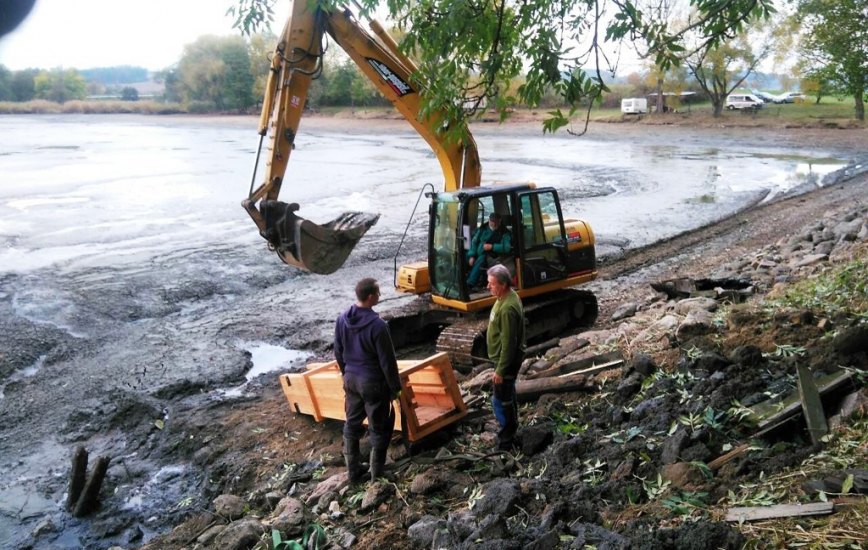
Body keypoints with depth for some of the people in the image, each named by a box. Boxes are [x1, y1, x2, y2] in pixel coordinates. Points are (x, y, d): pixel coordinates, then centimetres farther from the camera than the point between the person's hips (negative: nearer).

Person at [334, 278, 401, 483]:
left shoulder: (342, 319, -4)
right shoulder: (377, 325, -25)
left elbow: (338, 352, 8)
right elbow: (387, 360, -18)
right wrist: (395, 386, -6)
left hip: (351, 379, 6)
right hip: (373, 382, -6)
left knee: (351, 425, 18)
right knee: (379, 429, 9)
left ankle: (353, 471, 29)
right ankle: (377, 474, 19)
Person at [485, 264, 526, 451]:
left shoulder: (508, 308, -29)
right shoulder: (507, 297, 3)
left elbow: (508, 343, -27)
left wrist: (500, 370, -22)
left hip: (507, 361, -10)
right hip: (506, 359, 10)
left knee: (500, 400, 0)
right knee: (508, 395, 22)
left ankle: (506, 440, 12)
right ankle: (511, 429, 37)